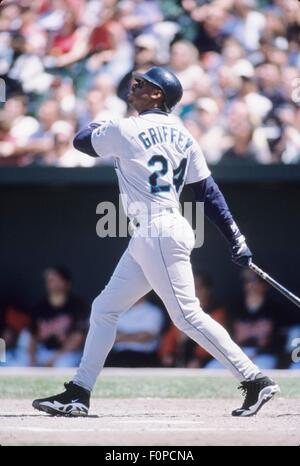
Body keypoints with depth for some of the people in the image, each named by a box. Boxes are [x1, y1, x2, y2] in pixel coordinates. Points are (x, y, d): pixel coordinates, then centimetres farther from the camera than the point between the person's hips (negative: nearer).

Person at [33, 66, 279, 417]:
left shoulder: (126, 130, -10)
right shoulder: (181, 135, 12)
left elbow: (81, 140, 7)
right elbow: (207, 190, 10)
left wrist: (99, 126, 29)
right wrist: (235, 237, 8)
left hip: (159, 234, -10)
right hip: (146, 238, 10)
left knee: (188, 316, -9)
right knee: (104, 309, 12)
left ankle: (255, 381, -9)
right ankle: (78, 394, 14)